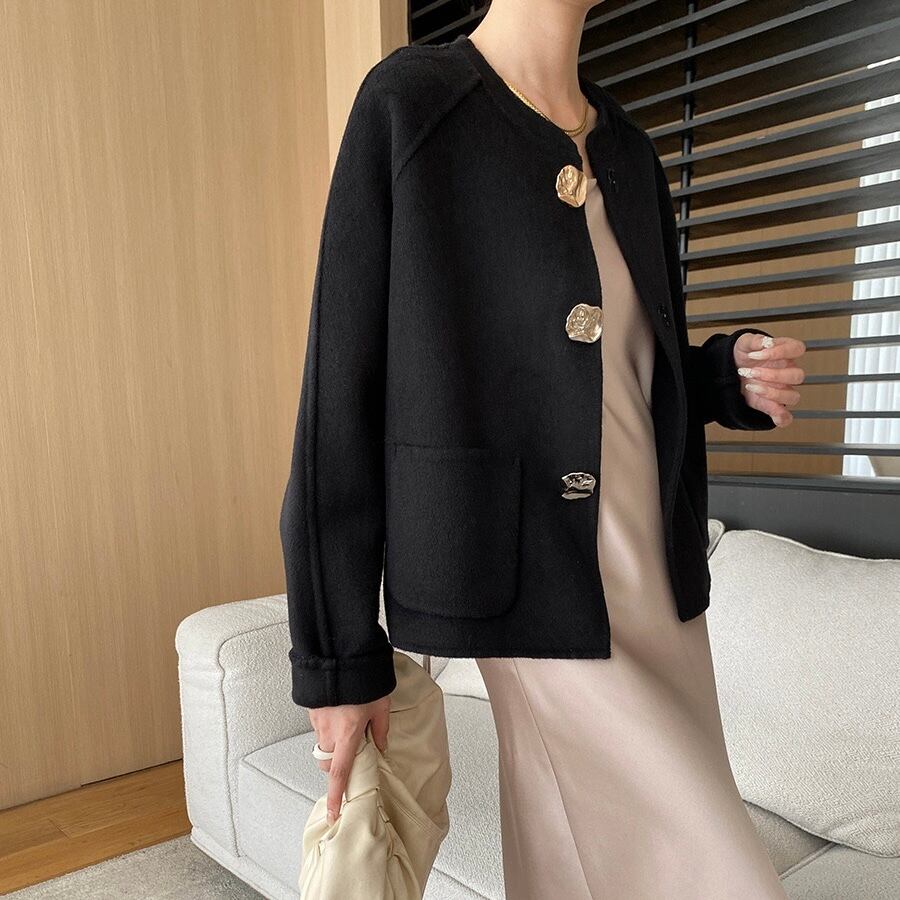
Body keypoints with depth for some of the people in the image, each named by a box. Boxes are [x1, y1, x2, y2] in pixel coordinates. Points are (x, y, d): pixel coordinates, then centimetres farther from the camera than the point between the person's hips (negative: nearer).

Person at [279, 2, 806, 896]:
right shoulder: (410, 103, -9)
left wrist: (732, 375, -4)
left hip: (664, 590, 7)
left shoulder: (627, 150, 11)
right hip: (540, 601, -6)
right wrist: (336, 659, -10)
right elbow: (342, 392, -12)